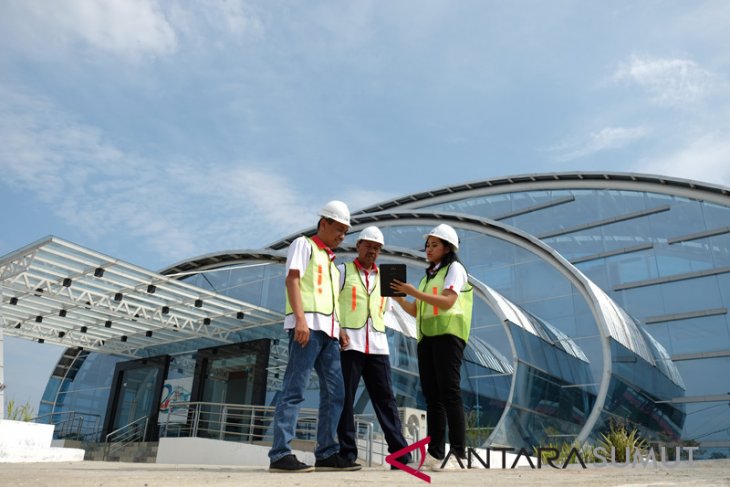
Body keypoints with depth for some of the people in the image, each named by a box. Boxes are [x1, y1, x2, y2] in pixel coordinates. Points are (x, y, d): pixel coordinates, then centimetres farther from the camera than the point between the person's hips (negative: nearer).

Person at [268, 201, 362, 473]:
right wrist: (300, 319, -19)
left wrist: (340, 330, 15)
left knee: (335, 392, 5)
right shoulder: (304, 244, 6)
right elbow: (292, 280, -7)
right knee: (294, 390, -10)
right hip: (308, 326, -8)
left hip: (328, 330, 8)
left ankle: (326, 453, 11)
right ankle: (280, 454, -8)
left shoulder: (331, 261, 27)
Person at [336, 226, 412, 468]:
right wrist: (339, 328, -13)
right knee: (345, 398, 0)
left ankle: (400, 451, 5)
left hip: (377, 345, 4)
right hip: (349, 344, -3)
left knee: (385, 397, 3)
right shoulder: (342, 271, 7)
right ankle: (347, 453, 7)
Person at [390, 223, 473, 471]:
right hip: (426, 337, 8)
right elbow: (416, 311, 18)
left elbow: (447, 302, -14)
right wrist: (398, 297, 3)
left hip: (447, 334, -7)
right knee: (432, 395, 4)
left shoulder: (454, 268, 2)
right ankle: (435, 453, 6)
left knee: (449, 392, -12)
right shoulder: (428, 275, 24)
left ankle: (458, 453, -11)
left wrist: (414, 292, -17)